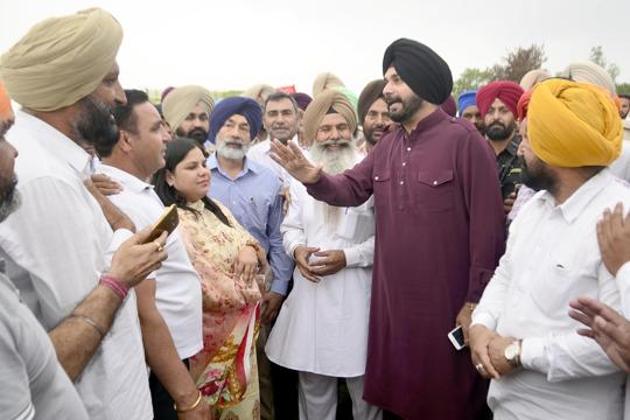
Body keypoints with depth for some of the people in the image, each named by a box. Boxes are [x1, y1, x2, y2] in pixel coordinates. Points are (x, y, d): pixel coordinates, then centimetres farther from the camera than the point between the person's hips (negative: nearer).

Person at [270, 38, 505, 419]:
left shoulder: (464, 140, -14)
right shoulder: (388, 145, 9)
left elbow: (487, 227, -15)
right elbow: (352, 188, 7)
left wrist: (476, 300, -14)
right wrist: (316, 180, -15)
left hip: (446, 303, -6)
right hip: (392, 299, 7)